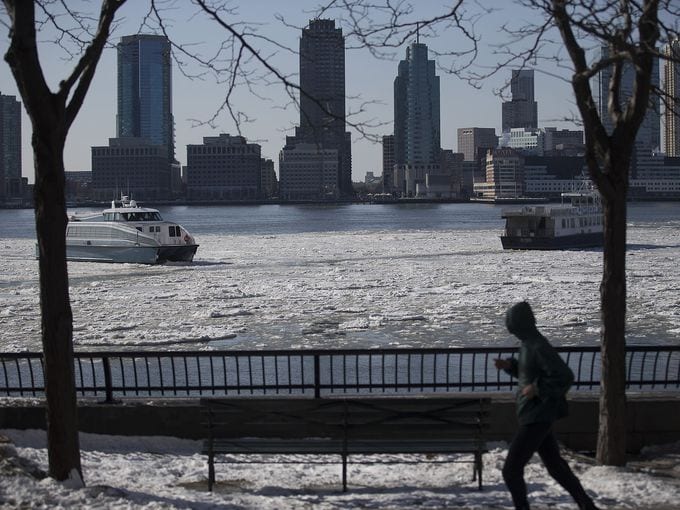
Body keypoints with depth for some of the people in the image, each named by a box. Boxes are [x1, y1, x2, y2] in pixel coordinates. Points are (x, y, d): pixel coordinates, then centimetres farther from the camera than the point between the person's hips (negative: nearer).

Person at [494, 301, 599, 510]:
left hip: (536, 419, -10)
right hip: (533, 416, 10)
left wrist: (537, 389, -21)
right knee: (555, 466, 18)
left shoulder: (539, 347, -21)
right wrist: (510, 365, 9)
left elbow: (565, 377, -24)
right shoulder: (528, 344, 7)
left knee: (511, 470, -6)